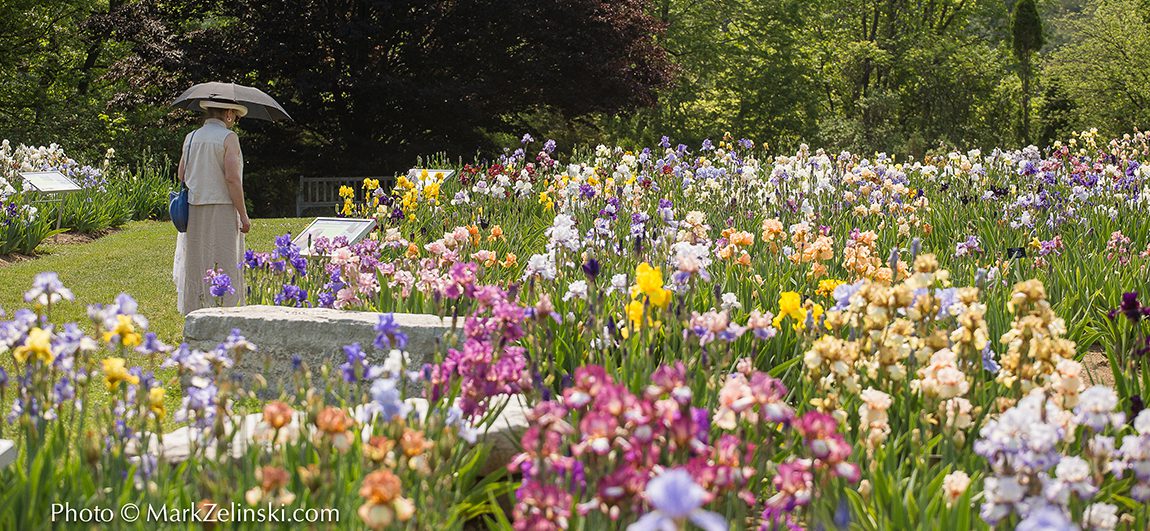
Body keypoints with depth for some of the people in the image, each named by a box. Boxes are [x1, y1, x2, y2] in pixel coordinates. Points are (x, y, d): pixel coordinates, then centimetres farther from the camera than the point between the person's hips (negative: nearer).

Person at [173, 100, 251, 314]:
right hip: (221, 208, -6)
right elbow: (232, 178, -15)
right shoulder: (228, 138, -8)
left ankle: (195, 311, 14)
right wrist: (244, 215, -12)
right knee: (223, 265, -1)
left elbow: (181, 175, 11)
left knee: (195, 262, 11)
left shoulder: (191, 138, 9)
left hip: (193, 210, 6)